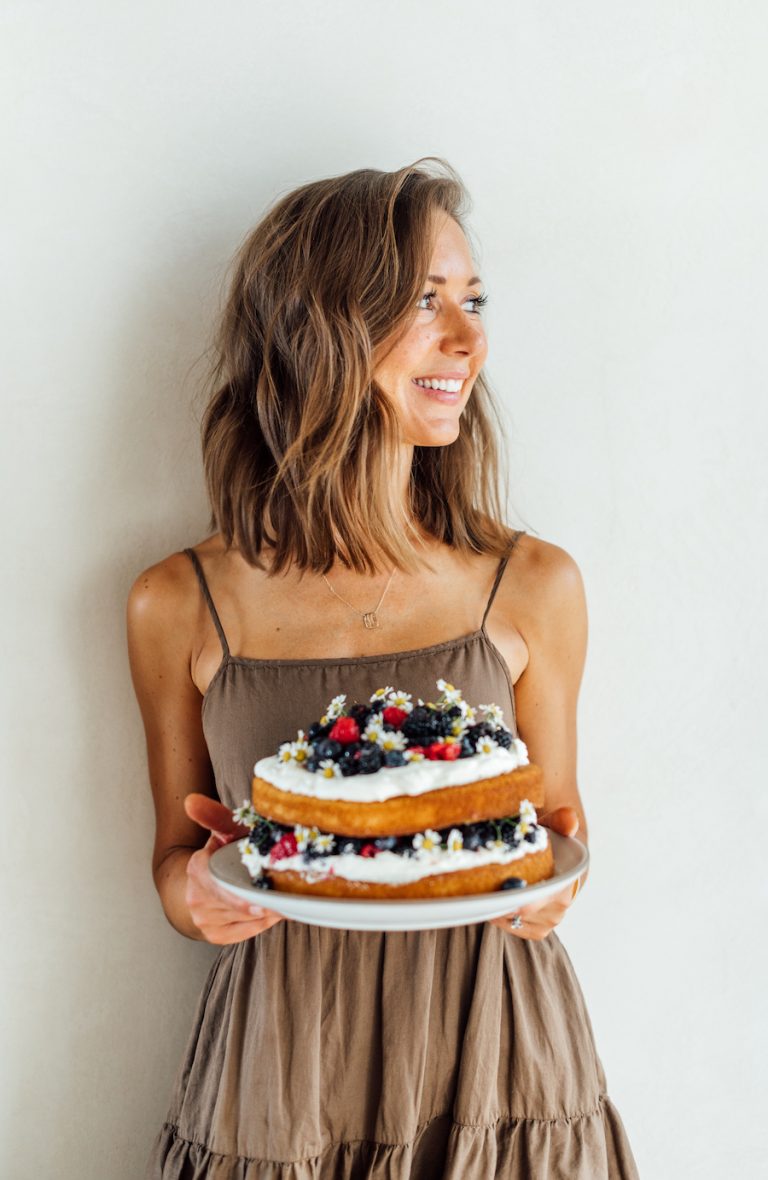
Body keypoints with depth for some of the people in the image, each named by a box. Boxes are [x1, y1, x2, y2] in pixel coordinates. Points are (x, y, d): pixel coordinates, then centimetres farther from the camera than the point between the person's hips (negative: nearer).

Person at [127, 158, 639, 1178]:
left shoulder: (533, 587, -6)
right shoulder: (179, 607, -7)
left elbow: (557, 819, 6)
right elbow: (176, 857, 5)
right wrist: (196, 893, -16)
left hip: (495, 1061, 1)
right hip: (280, 1081, 0)